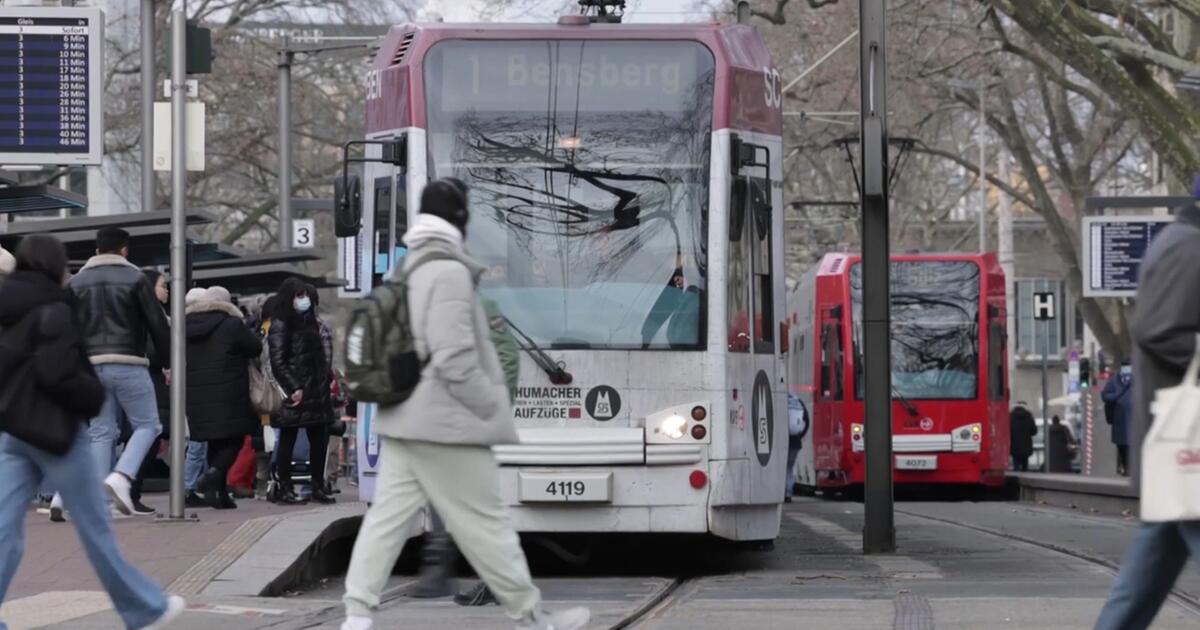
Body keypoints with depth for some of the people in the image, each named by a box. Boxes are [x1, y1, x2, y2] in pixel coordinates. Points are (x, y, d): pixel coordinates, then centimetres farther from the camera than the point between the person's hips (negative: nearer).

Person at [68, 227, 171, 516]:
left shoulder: (77, 282, 11)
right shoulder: (135, 278, -1)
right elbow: (157, 324, -2)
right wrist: (170, 362, 7)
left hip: (91, 365, 4)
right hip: (128, 364, -4)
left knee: (101, 433, 8)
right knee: (147, 425, 6)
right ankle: (122, 477, -16)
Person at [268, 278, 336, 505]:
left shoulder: (310, 322, 18)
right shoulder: (280, 325, -7)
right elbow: (277, 362, -13)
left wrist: (326, 380, 13)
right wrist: (293, 389, -18)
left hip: (316, 390, 8)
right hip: (294, 392, -8)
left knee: (319, 439, 7)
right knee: (288, 440, -2)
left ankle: (318, 487, 15)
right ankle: (285, 489, 1)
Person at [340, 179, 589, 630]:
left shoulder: (405, 273, 13)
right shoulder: (449, 272, -16)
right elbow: (454, 358, -21)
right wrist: (493, 412, -14)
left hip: (403, 421, 9)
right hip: (445, 423, -9)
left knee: (386, 517, 5)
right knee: (485, 525, 0)